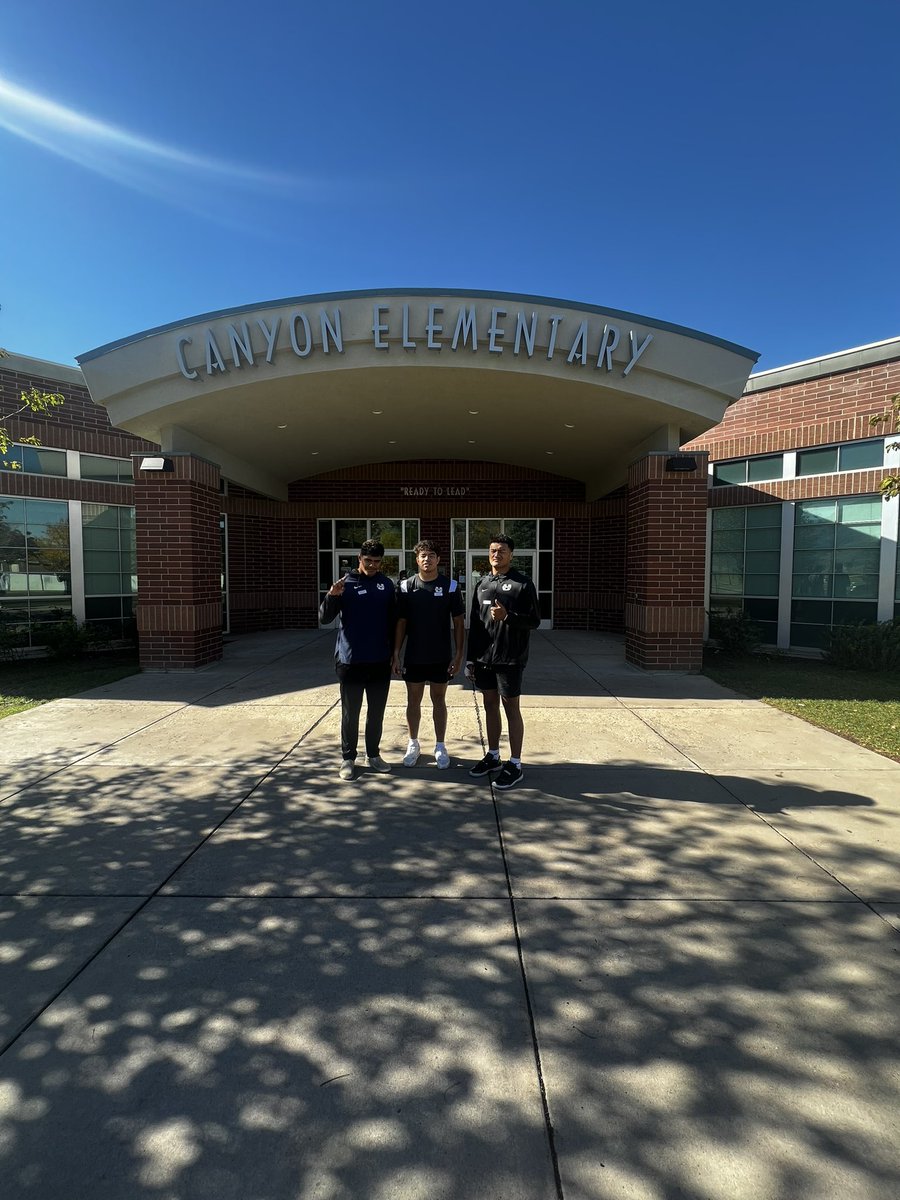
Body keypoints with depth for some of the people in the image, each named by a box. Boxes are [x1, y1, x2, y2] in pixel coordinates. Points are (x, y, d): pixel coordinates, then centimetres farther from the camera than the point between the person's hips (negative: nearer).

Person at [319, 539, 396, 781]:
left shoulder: (386, 584, 4)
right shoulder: (345, 584, -5)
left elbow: (393, 621, 10)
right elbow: (324, 618, -9)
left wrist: (394, 652, 8)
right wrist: (331, 596, -26)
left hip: (380, 662, 3)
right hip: (351, 661, -3)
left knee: (377, 712, 13)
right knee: (350, 713, 7)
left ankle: (373, 754, 28)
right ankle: (348, 758, 20)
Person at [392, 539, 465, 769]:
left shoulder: (450, 586, -4)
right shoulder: (406, 586, -2)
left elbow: (458, 622, -2)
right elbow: (401, 622, 1)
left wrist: (459, 654, -7)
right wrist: (396, 654, -3)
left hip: (441, 656, -1)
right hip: (413, 656, 1)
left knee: (439, 700, 10)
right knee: (413, 700, 11)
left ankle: (440, 747, 23)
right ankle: (413, 744, 28)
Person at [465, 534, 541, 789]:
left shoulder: (523, 584, -5)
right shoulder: (482, 585, 11)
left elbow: (534, 621, -7)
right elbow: (474, 625, 13)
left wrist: (507, 616, -23)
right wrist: (470, 658, 11)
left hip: (510, 658, -5)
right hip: (484, 658, 5)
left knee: (511, 707, 1)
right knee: (490, 705, 13)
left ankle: (515, 765, 11)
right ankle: (493, 756, 27)